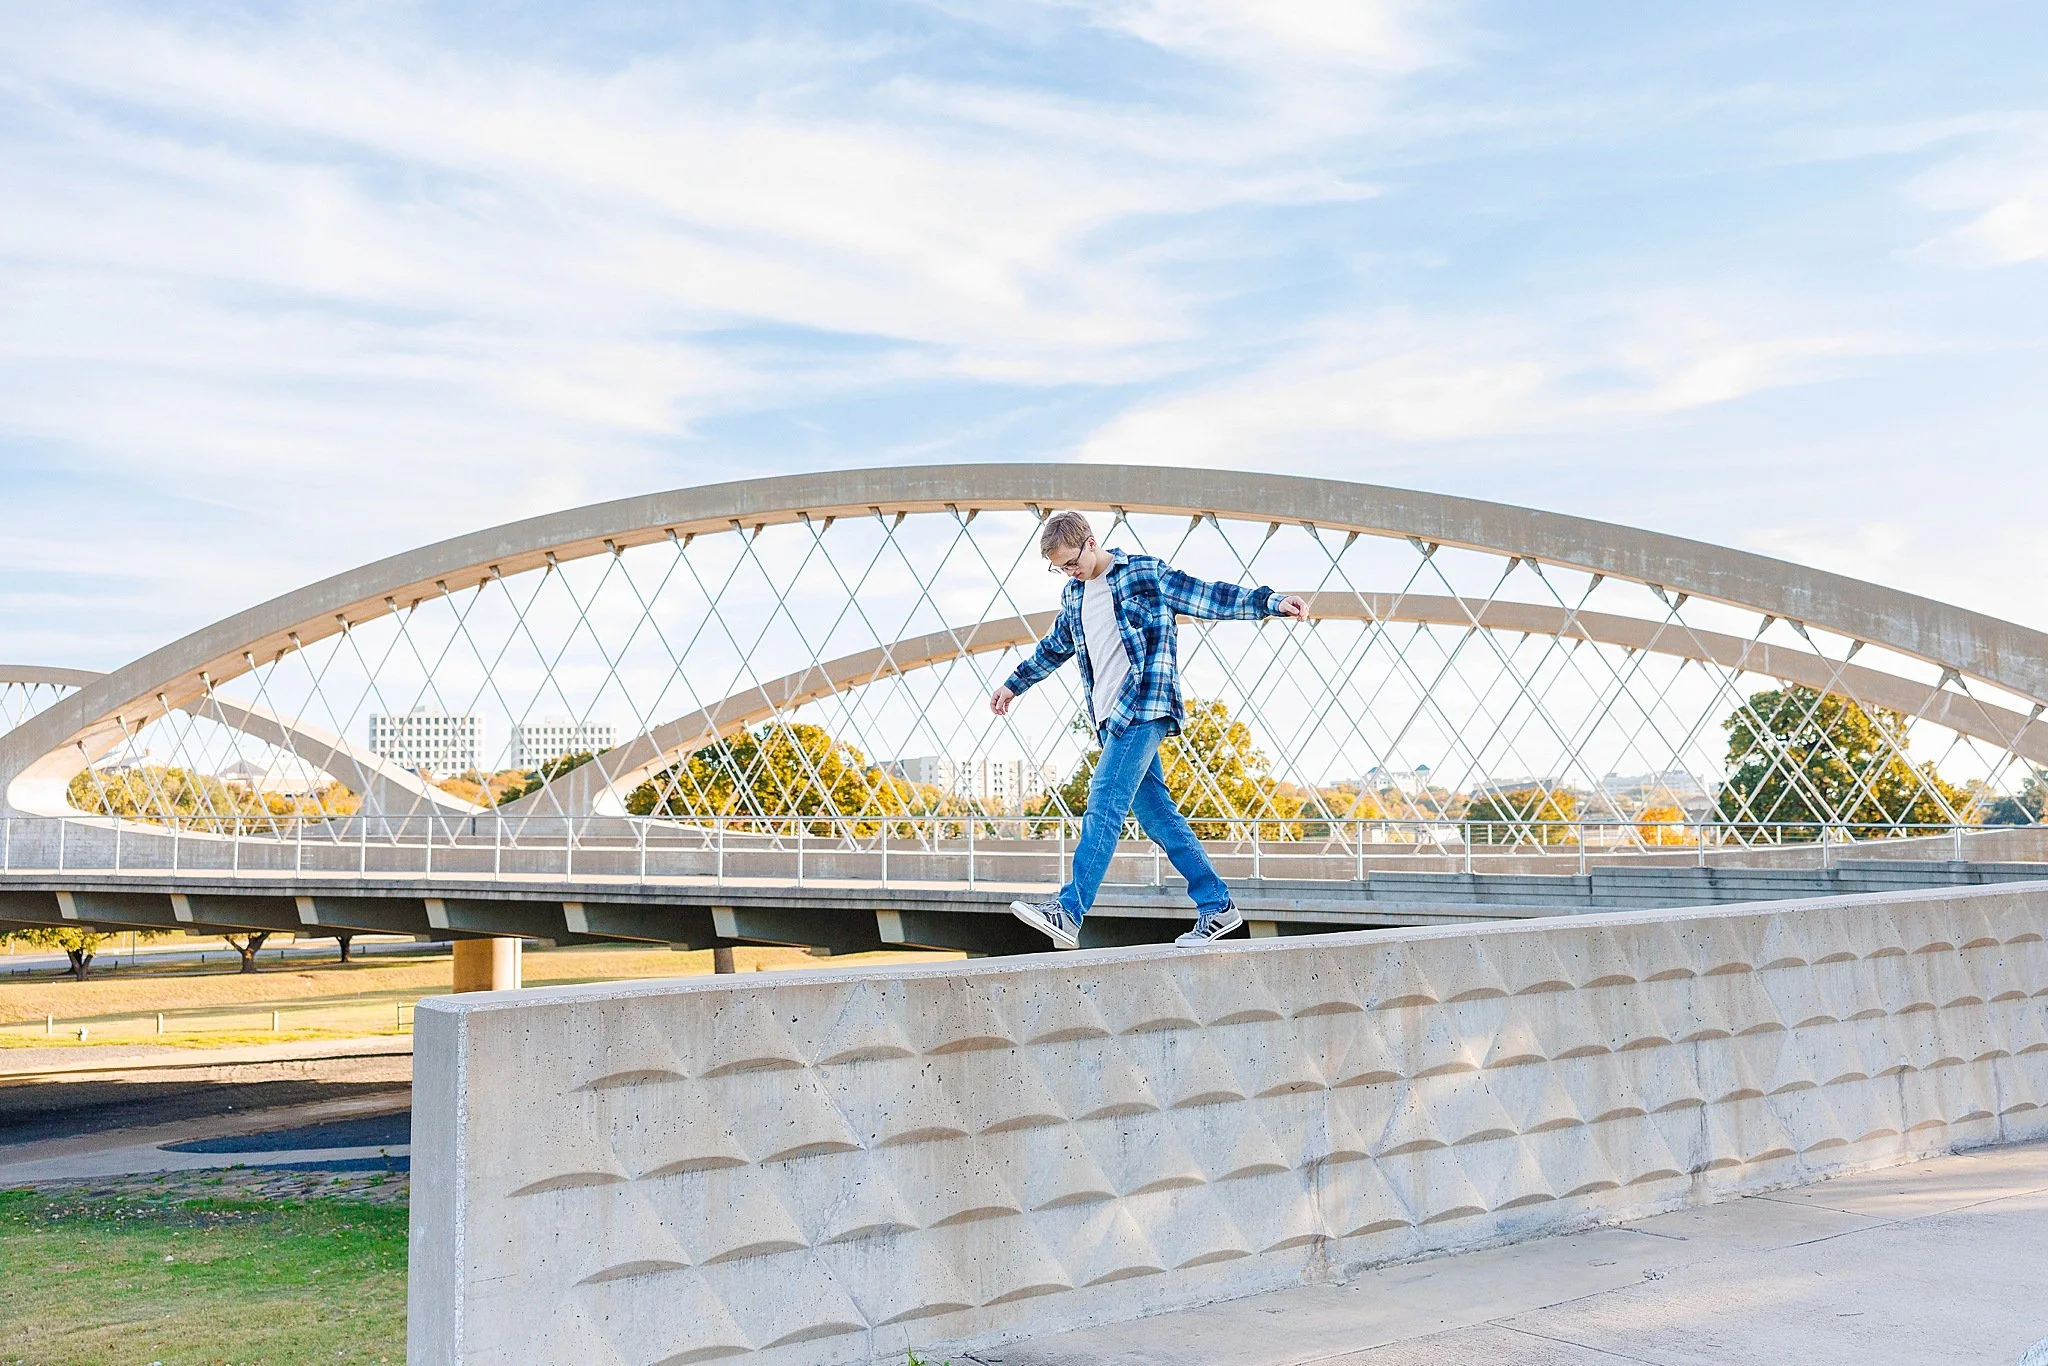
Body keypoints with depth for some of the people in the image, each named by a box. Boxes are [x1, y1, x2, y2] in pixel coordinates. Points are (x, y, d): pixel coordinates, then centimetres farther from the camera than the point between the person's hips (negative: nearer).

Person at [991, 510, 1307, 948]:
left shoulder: (1147, 573, -2)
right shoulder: (1073, 595, 18)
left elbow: (1209, 597, -5)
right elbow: (1055, 647, 34)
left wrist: (1271, 601, -15)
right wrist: (1015, 684, 42)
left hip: (1144, 707, -7)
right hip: (1109, 715, 7)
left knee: (1104, 803, -17)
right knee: (1156, 814, 5)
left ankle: (1068, 912, -24)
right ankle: (1217, 906, 12)